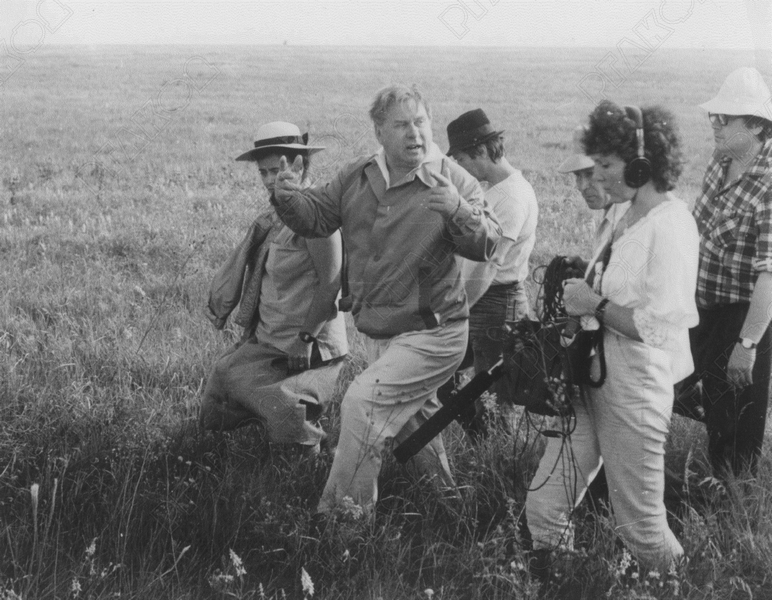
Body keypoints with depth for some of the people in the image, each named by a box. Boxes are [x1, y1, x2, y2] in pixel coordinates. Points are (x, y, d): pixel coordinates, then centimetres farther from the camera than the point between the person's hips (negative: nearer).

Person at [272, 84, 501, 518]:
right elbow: (316, 217, 7)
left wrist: (457, 210, -37)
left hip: (432, 333, -6)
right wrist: (289, 199, -14)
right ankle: (446, 498, 45)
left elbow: (486, 246, -18)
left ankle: (342, 513, -7)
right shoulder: (357, 178, 3)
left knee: (363, 401, -19)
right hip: (378, 332, 7)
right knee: (412, 419, 22)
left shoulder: (453, 180, -11)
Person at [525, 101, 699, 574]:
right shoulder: (632, 218, 10)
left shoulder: (670, 225, -18)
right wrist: (578, 292, 7)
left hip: (633, 394, -8)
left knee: (640, 522, 8)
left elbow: (659, 326, -24)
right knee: (544, 508, 8)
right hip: (592, 379, 8)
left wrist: (595, 305, -16)